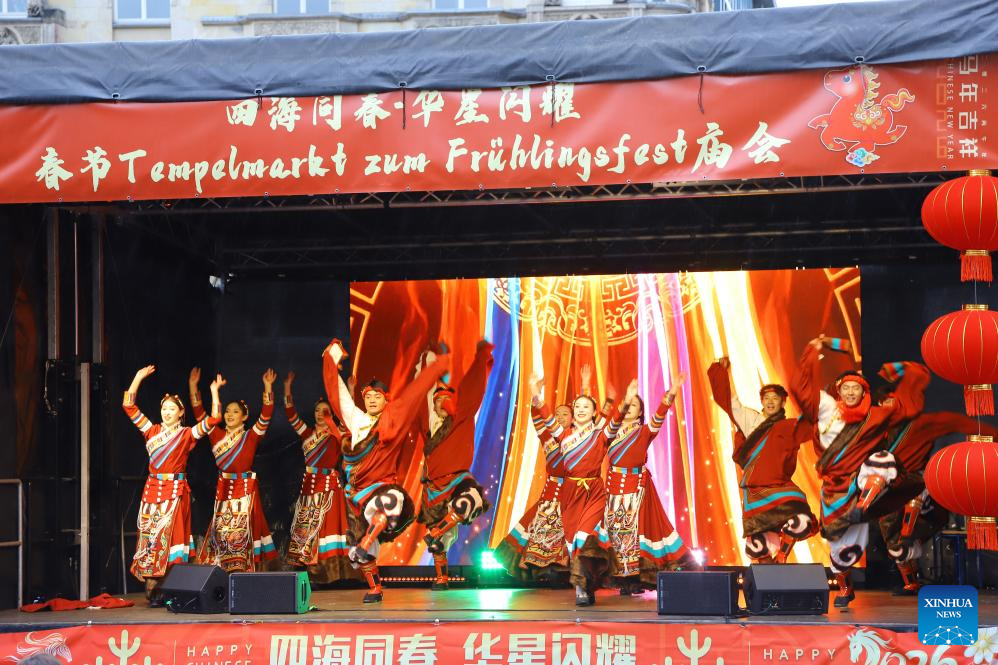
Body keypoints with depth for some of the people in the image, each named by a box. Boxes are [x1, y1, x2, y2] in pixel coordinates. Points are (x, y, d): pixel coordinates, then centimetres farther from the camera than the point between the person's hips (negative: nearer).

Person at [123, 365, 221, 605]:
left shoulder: (187, 434, 2)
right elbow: (128, 406, 12)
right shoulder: (152, 431, 11)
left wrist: (214, 391, -8)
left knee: (171, 537, -9)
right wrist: (138, 378, 11)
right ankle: (152, 590, 4)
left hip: (175, 490, -4)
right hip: (152, 490, 4)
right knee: (150, 537, 1)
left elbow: (213, 418, -8)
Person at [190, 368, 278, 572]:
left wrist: (268, 388, -22)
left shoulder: (251, 437, -1)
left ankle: (242, 570, -4)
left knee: (241, 531, -7)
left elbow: (266, 415, -12)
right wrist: (193, 387, -2)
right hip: (223, 488, 4)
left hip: (245, 489, -4)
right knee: (222, 531, 4)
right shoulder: (217, 435, 9)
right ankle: (222, 572, 8)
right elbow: (199, 413, 7)